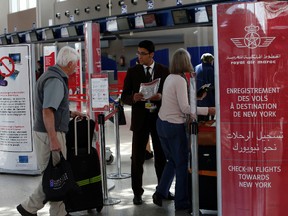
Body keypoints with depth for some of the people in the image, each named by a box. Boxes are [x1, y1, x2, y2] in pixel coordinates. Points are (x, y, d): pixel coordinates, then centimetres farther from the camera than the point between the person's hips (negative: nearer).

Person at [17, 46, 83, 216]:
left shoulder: (53, 76, 13)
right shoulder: (55, 81, -18)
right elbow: (47, 111, -26)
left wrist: (69, 113, 22)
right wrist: (53, 139, -27)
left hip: (51, 133, 10)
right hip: (50, 134, -10)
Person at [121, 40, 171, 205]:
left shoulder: (164, 71, 2)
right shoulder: (132, 72, 2)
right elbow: (124, 97, 2)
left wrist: (161, 97, -17)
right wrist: (133, 98, -19)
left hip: (160, 117, 0)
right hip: (140, 118, 0)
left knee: (161, 156, 10)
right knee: (137, 157, 3)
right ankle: (137, 192, 12)